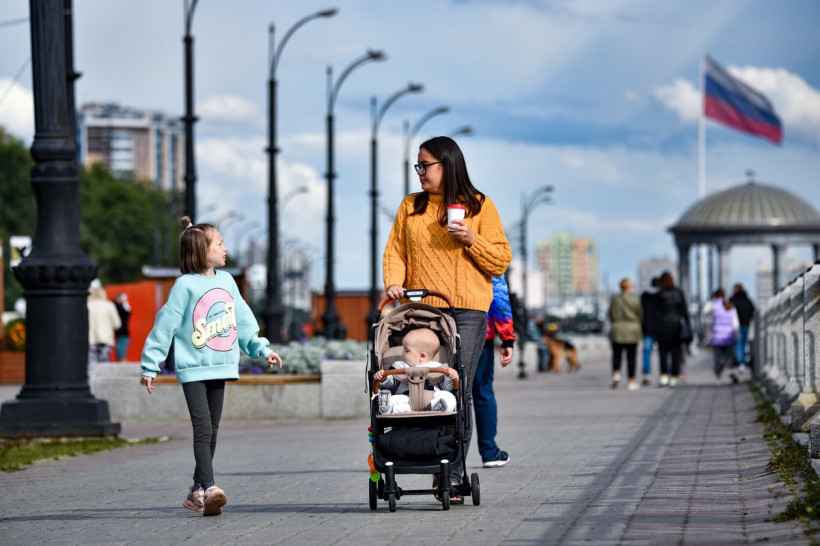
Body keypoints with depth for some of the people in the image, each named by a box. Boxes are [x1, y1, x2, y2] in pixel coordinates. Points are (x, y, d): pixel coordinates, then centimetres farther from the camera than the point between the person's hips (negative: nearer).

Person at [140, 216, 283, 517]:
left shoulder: (227, 281, 9)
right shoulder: (186, 286, -9)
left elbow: (243, 320, 19)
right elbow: (165, 324, -7)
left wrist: (262, 348, 16)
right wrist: (150, 365, -7)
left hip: (221, 367, 6)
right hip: (193, 369, -6)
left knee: (211, 432, 10)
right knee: (203, 430, -15)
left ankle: (197, 490, 18)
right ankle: (208, 489, -22)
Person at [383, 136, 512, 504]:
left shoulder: (480, 207, 8)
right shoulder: (410, 207, 18)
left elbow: (501, 261, 6)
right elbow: (395, 250, 14)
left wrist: (472, 239, -9)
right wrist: (394, 282, -5)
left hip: (466, 311, -3)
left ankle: (453, 476, -10)